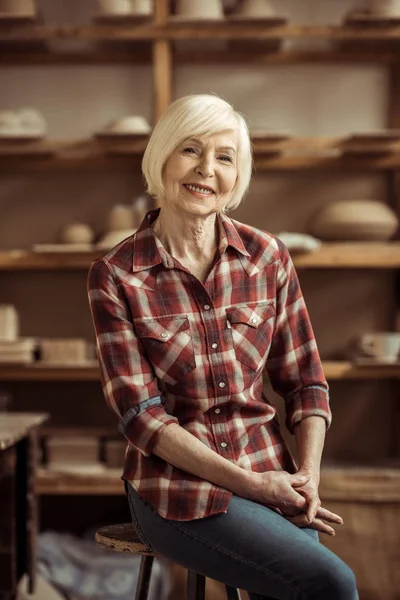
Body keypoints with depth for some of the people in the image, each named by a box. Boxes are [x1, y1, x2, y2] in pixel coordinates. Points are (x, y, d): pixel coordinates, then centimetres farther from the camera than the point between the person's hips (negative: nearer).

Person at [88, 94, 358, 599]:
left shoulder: (267, 256, 3)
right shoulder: (114, 277, -6)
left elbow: (304, 382, 8)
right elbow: (140, 413, -9)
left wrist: (308, 475, -9)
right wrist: (246, 482, -15)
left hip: (271, 476, 4)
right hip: (179, 487, -3)